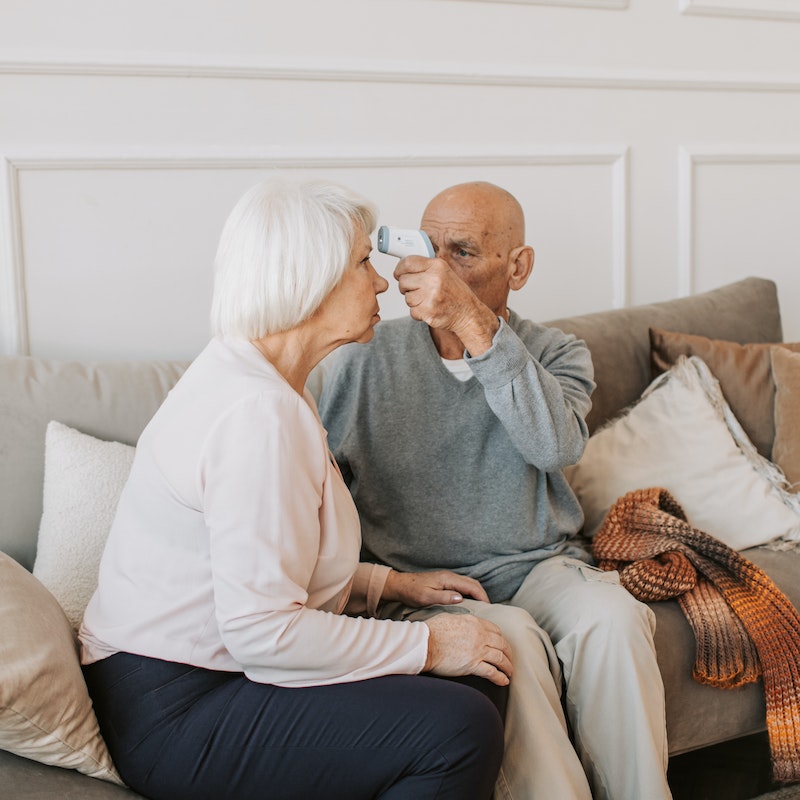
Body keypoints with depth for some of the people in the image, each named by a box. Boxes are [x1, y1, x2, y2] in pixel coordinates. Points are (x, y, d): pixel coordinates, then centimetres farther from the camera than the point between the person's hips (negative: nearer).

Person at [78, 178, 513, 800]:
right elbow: (262, 629, -26)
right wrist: (425, 644, -16)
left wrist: (394, 584, 11)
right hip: (176, 714, -10)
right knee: (461, 727, -21)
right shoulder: (258, 412, -23)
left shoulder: (245, 375, 11)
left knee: (472, 680, 2)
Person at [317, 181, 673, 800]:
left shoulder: (558, 356, 6)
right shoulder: (365, 358, 4)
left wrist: (473, 323, -28)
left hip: (539, 566, 2)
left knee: (610, 616, -29)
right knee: (509, 637, -32)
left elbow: (557, 445, -18)